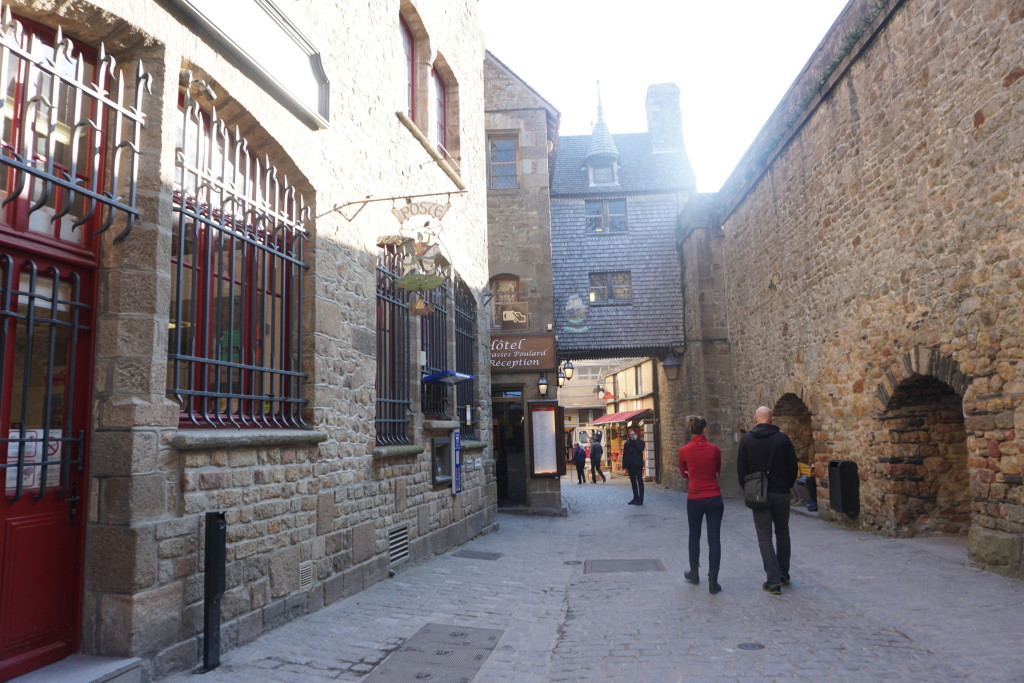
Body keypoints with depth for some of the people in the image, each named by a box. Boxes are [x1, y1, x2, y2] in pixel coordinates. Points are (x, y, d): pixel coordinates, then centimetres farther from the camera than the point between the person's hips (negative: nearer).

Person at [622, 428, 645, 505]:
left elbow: (640, 449, -22)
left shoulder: (640, 442, -1)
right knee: (633, 482, 11)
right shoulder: (627, 443, 9)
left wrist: (634, 441, -14)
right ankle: (635, 498, 19)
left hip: (638, 465, -5)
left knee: (640, 482, -2)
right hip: (630, 465, 5)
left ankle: (640, 499, -1)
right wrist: (625, 465, 1)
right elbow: (625, 454, 7)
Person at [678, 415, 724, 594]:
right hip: (714, 499, 0)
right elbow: (718, 472, 12)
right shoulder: (714, 449, -4)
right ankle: (713, 583, 2)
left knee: (694, 537, 19)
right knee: (714, 539, 3)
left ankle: (694, 574, 32)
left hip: (695, 499, 0)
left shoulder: (684, 450, -6)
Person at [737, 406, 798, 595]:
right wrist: (787, 486, 15)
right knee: (782, 534, 18)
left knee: (765, 537, 3)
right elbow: (793, 466, 1)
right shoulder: (783, 438, -4)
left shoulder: (746, 439, -4)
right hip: (781, 493, 2)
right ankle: (783, 575, 28)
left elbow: (741, 469, -2)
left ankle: (774, 580, -2)